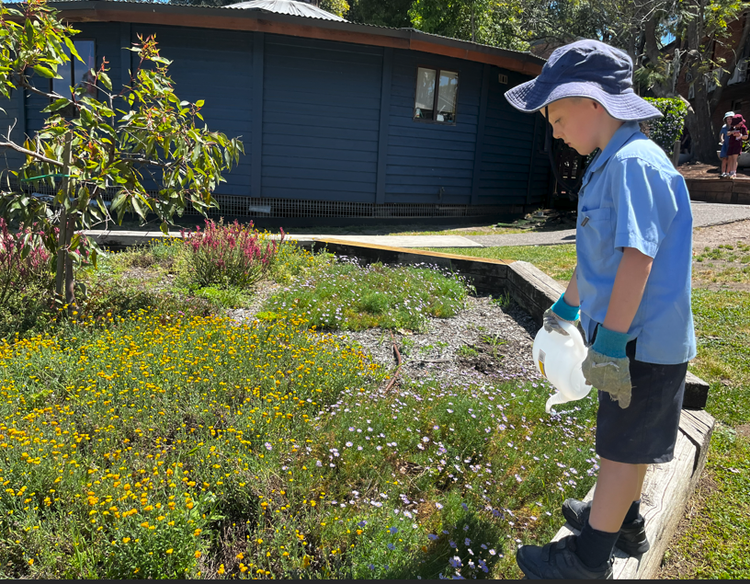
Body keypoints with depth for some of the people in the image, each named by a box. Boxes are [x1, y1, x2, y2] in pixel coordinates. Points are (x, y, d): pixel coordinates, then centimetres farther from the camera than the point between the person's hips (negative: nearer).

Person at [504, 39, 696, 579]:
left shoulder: (634, 164, -21)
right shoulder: (607, 166, 11)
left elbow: (638, 257, -28)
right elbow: (597, 254, 19)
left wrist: (610, 343, -26)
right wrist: (568, 307, 27)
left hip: (641, 340, -9)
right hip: (634, 338, 9)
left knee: (623, 445, 5)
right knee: (624, 442, 23)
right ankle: (624, 521, 44)